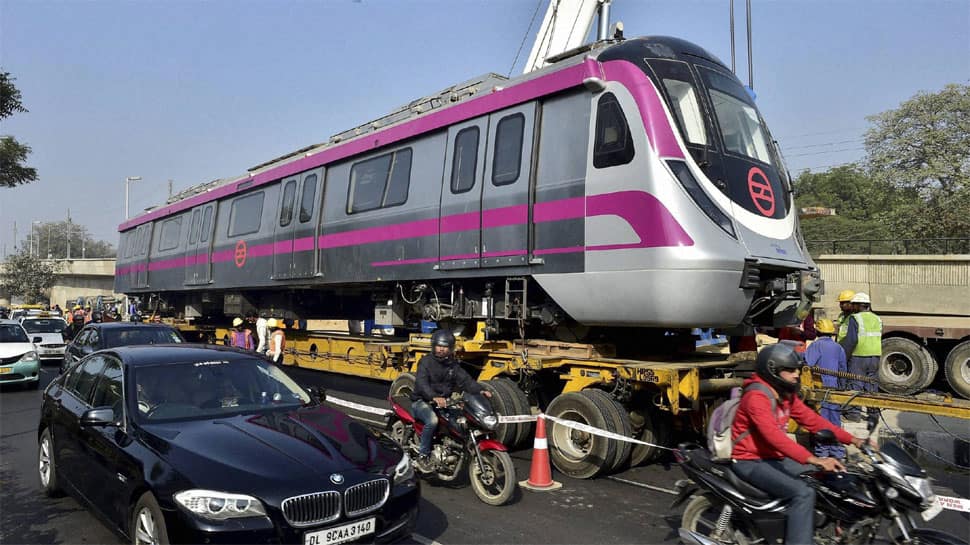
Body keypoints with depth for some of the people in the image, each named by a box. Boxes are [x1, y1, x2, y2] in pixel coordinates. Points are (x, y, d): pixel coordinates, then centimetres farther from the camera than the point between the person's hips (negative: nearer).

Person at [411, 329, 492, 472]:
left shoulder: (453, 364, 12)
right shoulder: (426, 361, -7)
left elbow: (465, 379, -1)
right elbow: (421, 383, -23)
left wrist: (480, 390, -21)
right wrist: (434, 397, -42)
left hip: (443, 402, 6)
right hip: (422, 402, -6)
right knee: (432, 420, -34)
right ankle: (422, 456, -19)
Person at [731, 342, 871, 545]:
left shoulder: (786, 394, 8)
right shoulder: (757, 397, -22)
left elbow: (812, 420, 7)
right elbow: (774, 436, -33)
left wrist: (852, 439, -1)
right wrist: (814, 460, -40)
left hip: (775, 458, 10)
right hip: (751, 462, -9)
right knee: (803, 493, -25)